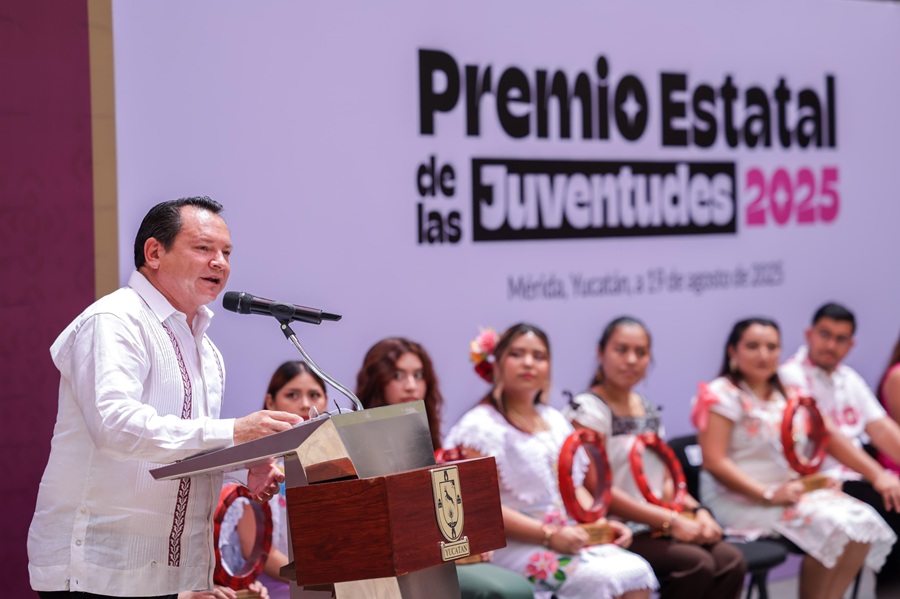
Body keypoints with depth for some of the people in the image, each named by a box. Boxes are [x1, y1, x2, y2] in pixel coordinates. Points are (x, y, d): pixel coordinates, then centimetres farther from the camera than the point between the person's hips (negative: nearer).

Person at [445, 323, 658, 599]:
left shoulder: (555, 421, 18)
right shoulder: (481, 426, -7)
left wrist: (601, 524, 4)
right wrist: (549, 535, -20)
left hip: (568, 540, 7)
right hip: (511, 547, -7)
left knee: (637, 569, -18)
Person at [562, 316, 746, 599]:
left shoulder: (649, 411, 16)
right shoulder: (586, 409, -9)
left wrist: (696, 511, -4)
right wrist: (671, 521, -19)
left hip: (656, 528, 7)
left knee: (731, 561, -14)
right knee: (696, 563, -25)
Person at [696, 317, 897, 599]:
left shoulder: (787, 394, 16)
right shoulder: (721, 395, -7)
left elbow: (830, 437, 12)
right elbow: (714, 462, -16)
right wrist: (768, 495, -23)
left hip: (792, 490, 8)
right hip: (739, 499, -8)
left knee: (863, 521, -13)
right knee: (832, 525, -25)